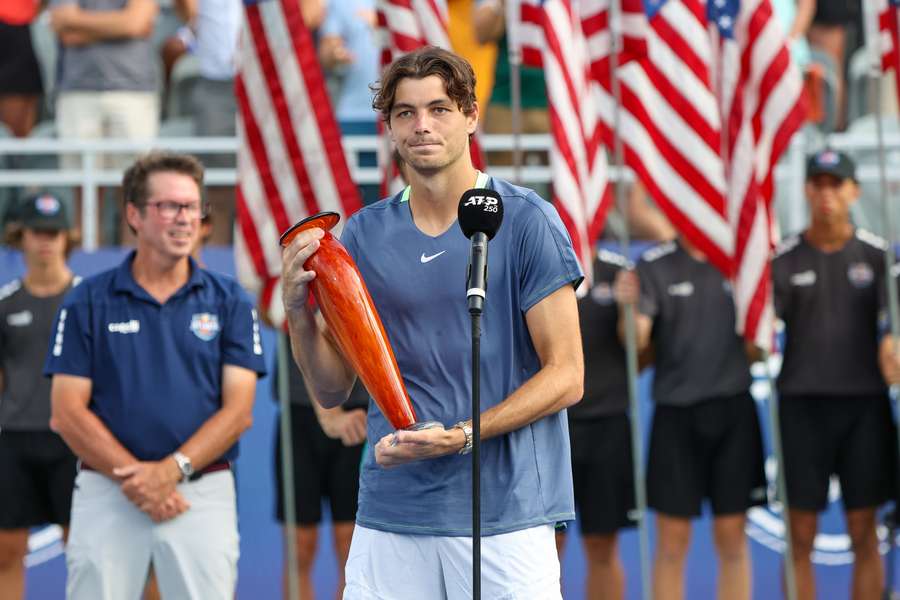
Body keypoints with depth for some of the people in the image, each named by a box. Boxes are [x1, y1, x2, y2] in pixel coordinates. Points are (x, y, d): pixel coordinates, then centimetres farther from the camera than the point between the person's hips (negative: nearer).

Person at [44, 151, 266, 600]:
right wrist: (135, 479, -11)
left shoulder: (229, 302, 6)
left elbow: (238, 410, -1)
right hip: (106, 494, 0)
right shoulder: (88, 303, 5)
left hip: (203, 493, 0)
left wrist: (171, 470, -14)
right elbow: (68, 412, -1)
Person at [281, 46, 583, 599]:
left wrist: (460, 437, -15)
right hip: (390, 508, 3)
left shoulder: (525, 220, -3)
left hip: (506, 512, -3)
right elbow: (332, 389, 13)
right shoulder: (365, 233, 9)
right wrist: (299, 309, -5)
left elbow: (565, 376, -5)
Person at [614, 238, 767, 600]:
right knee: (672, 540, 0)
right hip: (676, 411, -2)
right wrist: (628, 309, -25)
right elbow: (637, 344, -7)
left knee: (732, 539, 4)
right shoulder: (653, 266, 1)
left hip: (733, 409, 2)